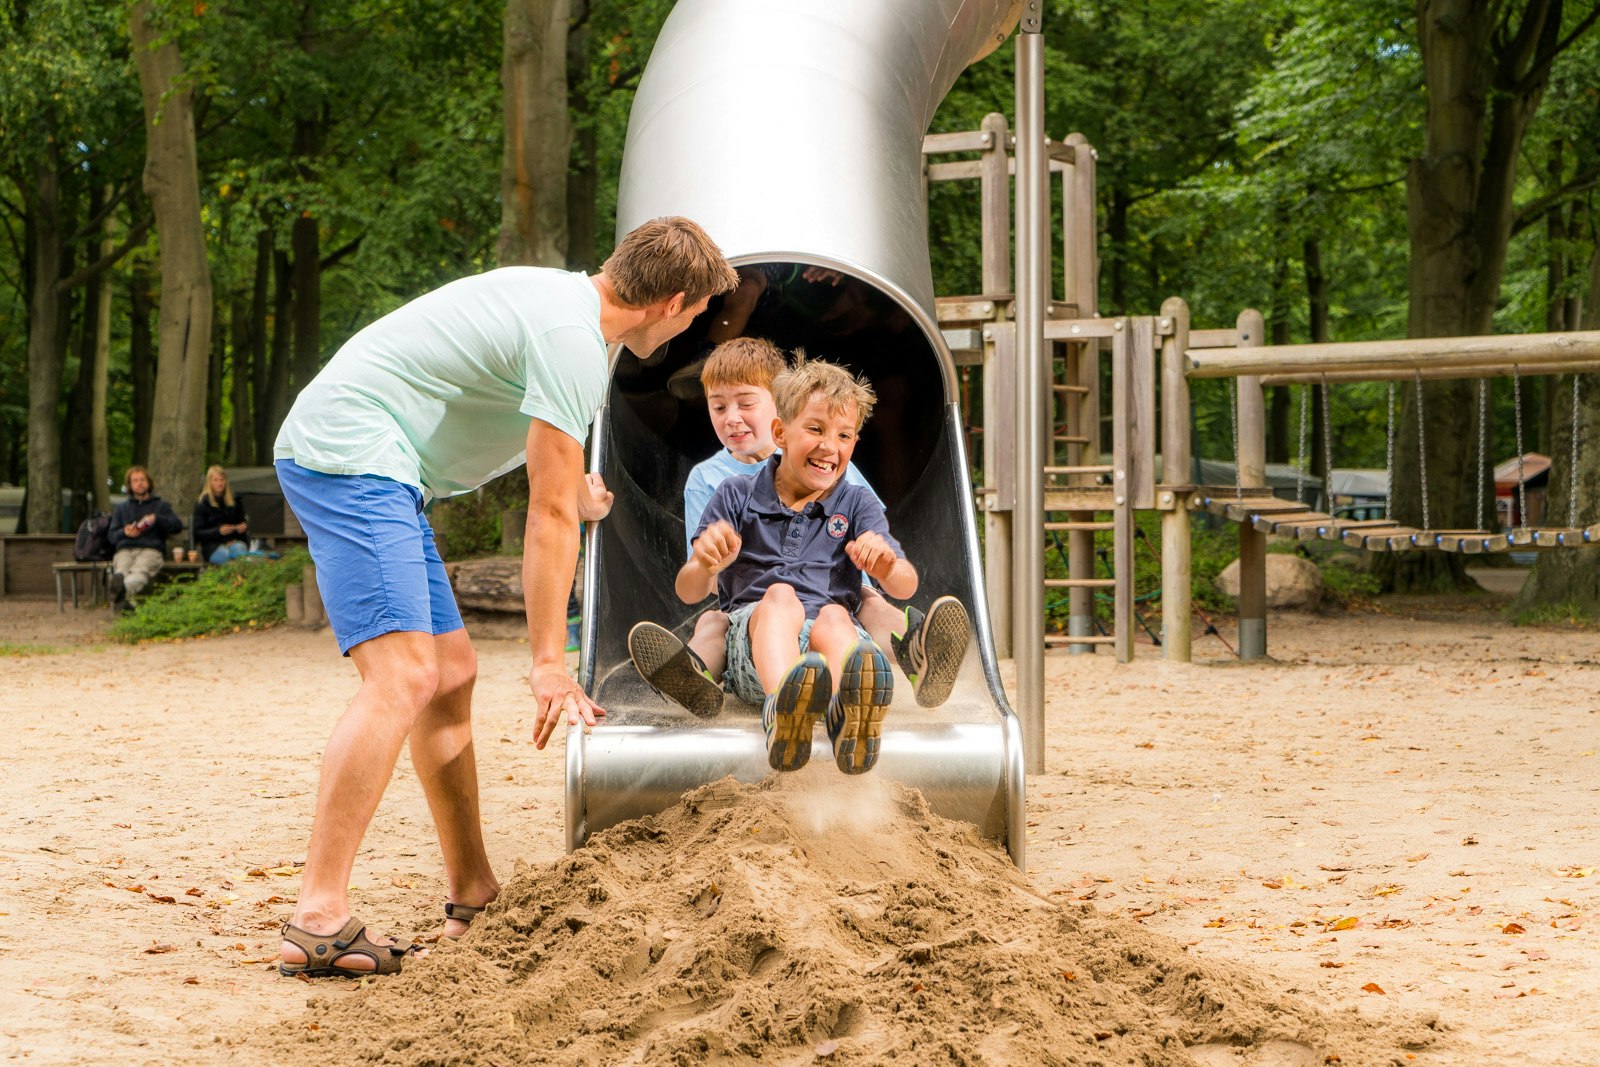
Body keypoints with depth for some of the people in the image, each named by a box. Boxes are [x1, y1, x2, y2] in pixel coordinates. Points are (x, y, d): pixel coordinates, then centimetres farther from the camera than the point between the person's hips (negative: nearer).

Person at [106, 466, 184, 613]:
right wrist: (124, 532, 0)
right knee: (121, 569, -38)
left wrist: (157, 519, -4)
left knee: (140, 570, -40)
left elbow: (178, 525, 13)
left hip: (151, 549, -2)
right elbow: (111, 535, 24)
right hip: (125, 549, 2)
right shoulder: (121, 508, 35)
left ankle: (122, 592, -73)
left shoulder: (162, 506, 29)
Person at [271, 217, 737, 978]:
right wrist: (548, 662, -13)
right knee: (402, 679, -22)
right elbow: (549, 517, -15)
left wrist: (578, 492, 51)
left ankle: (472, 896, 20)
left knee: (452, 672, 13)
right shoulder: (572, 337, -14)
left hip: (354, 464, 11)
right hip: (349, 455, -11)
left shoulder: (559, 297, 17)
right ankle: (317, 922, -27)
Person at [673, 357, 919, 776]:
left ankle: (849, 713, -72)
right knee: (780, 596, -34)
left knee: (834, 617, -34)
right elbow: (689, 593, 7)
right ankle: (781, 704, -69)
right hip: (754, 633, -1)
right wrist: (705, 565, -19)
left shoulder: (857, 504, 18)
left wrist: (887, 567, -24)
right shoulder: (736, 497, 15)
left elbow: (906, 588, 3)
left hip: (834, 632, 1)